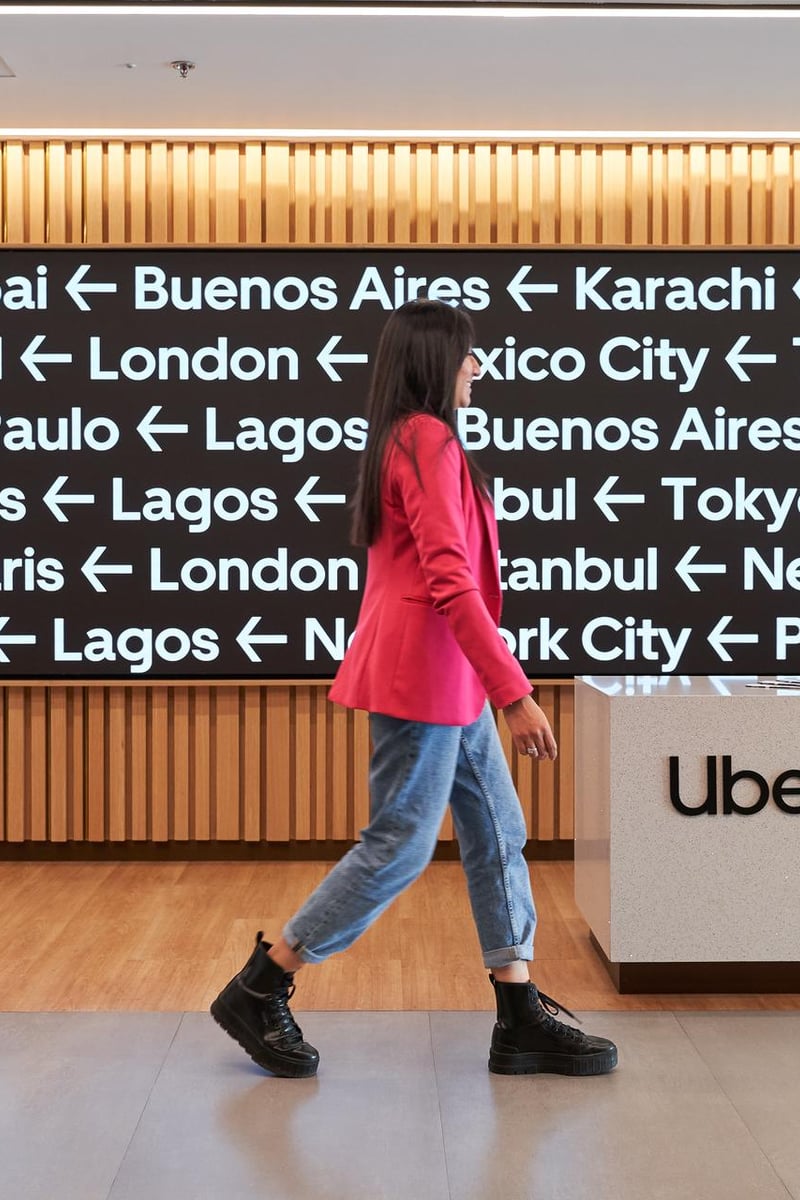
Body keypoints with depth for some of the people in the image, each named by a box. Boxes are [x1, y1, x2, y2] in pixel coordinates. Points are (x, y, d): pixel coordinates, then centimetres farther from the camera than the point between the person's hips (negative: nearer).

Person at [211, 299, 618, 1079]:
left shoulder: (404, 441, 17)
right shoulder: (429, 440, -14)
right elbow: (450, 581, -22)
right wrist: (514, 693, -22)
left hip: (448, 683, 10)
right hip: (423, 673, -10)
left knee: (498, 836, 9)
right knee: (399, 846, -3)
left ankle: (522, 1021, 14)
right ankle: (258, 992, 8)